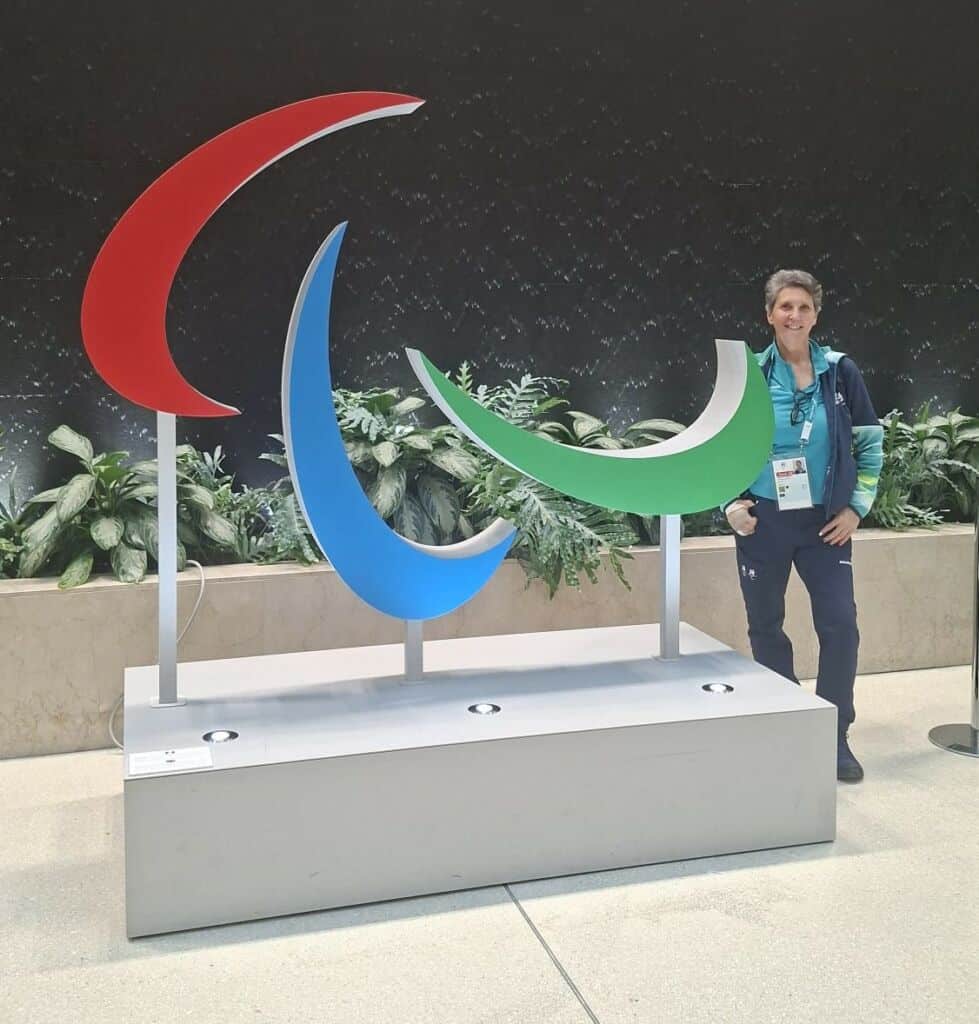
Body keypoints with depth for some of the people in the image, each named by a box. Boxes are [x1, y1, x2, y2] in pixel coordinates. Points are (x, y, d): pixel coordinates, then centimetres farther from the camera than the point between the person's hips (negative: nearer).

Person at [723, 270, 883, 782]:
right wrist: (731, 504, -5)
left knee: (840, 627, -4)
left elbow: (870, 444, 4)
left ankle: (835, 737, 11)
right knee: (765, 627, 8)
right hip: (763, 522, 0)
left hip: (825, 521, 0)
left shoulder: (841, 371, -1)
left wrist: (857, 507, -2)